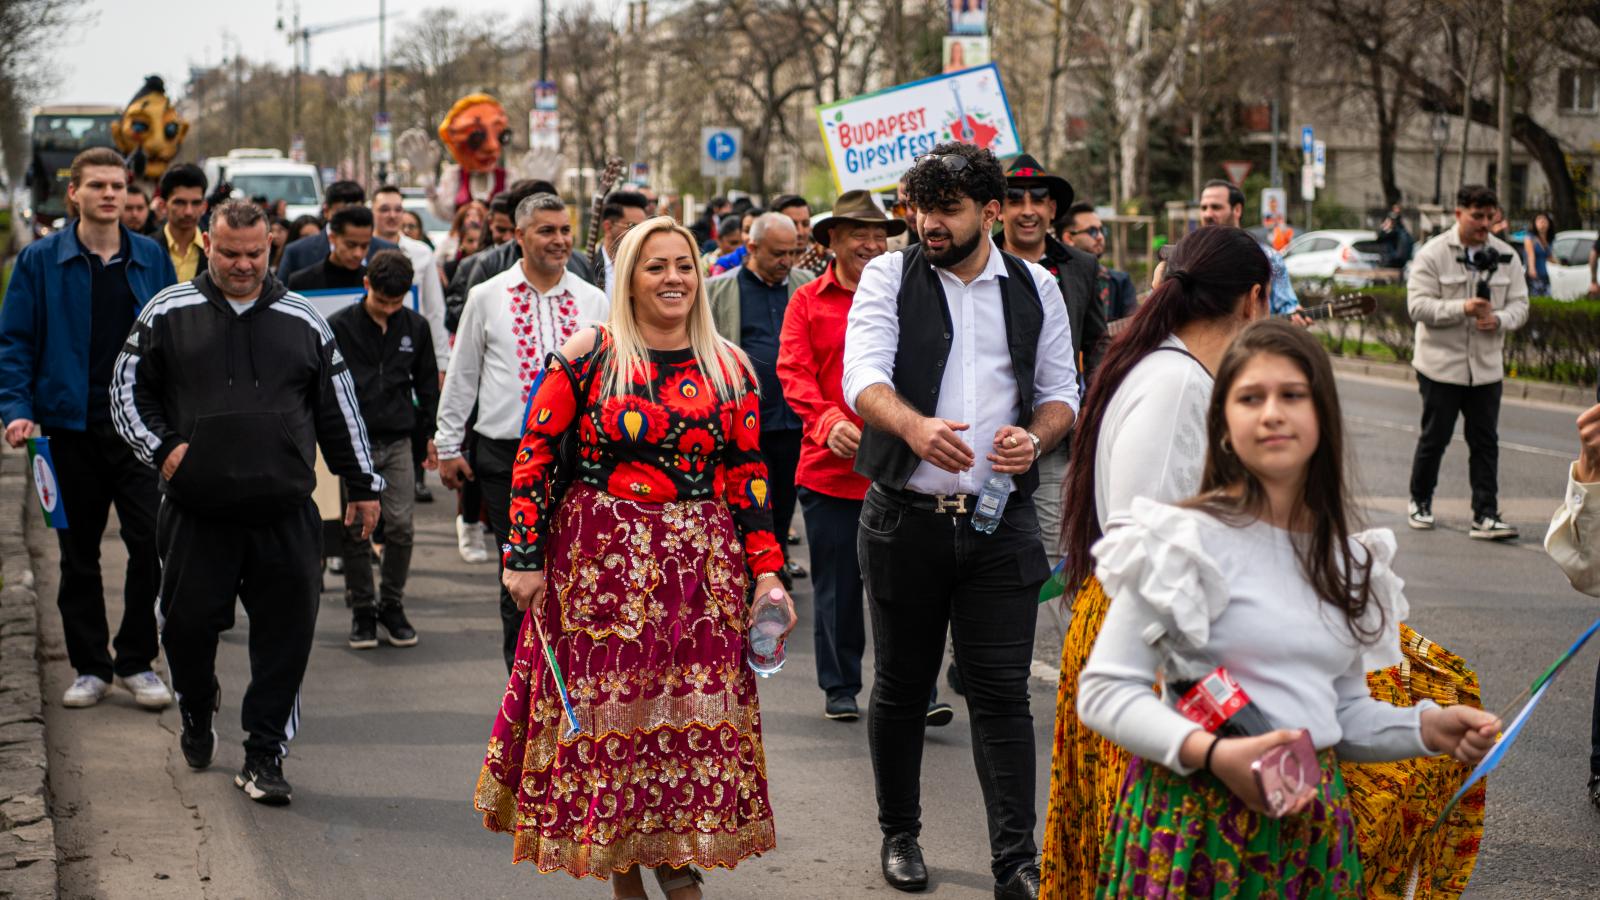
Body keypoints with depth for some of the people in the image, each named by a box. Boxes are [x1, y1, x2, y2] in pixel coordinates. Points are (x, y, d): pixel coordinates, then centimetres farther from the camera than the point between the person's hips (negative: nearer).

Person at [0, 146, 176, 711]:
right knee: (79, 552, 8)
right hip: (71, 426, 0)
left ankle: (136, 662, 9)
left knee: (151, 542, -6)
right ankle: (90, 666, 20)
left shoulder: (151, 259, 6)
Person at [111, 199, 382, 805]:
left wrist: (362, 485, 15)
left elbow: (339, 407, 15)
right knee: (187, 624, 5)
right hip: (197, 511, -1)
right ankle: (197, 713, 36)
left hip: (285, 513, 1)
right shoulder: (169, 313, 5)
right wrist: (160, 447, -5)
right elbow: (127, 388, 10)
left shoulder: (302, 319, 10)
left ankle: (263, 756, 9)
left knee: (285, 636, -2)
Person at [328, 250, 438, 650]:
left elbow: (427, 384, 15)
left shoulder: (416, 327, 5)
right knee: (356, 529, 1)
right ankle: (362, 609, 12)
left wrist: (431, 436, 12)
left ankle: (392, 604, 14)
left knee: (400, 526, -1)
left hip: (398, 441, 2)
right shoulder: (339, 326, -4)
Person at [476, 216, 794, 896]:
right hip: (603, 561, -2)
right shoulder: (590, 354, -2)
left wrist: (767, 572, 2)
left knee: (696, 709, 3)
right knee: (607, 708, 1)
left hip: (702, 566, 3)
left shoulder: (730, 366, 7)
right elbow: (534, 453, -1)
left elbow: (748, 475, 8)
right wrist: (525, 556, -5)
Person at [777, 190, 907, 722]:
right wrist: (829, 420, -19)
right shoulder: (808, 302, 7)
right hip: (829, 468, 0)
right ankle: (840, 687, 21)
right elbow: (794, 373, -2)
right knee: (837, 587, 8)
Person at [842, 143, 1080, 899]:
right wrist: (914, 425, -34)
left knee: (1002, 692, -1)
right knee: (900, 687, 11)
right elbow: (862, 376, -13)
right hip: (905, 518, 0)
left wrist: (1035, 439, -11)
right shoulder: (889, 276, 1)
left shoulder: (1035, 289, 9)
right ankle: (899, 834, 28)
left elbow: (1061, 392, 13)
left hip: (999, 523, 1)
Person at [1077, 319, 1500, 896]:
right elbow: (1103, 691, -12)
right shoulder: (1189, 539, -10)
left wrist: (1427, 728, 1)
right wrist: (1213, 754, -23)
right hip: (1200, 817, -5)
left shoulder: (1346, 557, 10)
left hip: (1313, 821, 5)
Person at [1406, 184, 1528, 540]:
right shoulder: (1432, 254, -7)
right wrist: (1462, 309, -25)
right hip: (1441, 363, -3)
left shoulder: (1505, 256, 6)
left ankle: (1485, 516, 2)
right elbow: (1418, 305, -14)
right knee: (1434, 438, 7)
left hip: (1486, 366, 3)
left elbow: (1519, 304, 6)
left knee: (1485, 443, 1)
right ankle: (1420, 502, 27)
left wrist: (1499, 320, -16)